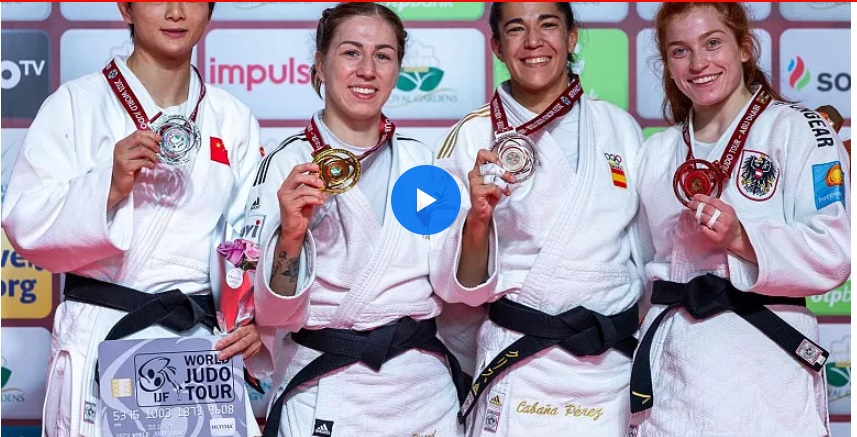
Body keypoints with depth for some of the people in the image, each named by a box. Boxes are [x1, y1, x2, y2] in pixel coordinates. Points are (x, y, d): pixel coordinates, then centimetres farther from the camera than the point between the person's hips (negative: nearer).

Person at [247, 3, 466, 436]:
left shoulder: (419, 161, 3)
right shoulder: (285, 165, -8)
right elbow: (273, 314, -11)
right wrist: (290, 234, -27)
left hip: (426, 393, 4)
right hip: (325, 402, -3)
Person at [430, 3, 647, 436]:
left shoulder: (619, 126, 3)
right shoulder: (473, 136, -5)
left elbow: (645, 246, 13)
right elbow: (458, 285, -6)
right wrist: (477, 220, -23)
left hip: (618, 368, 3)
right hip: (522, 378, -2)